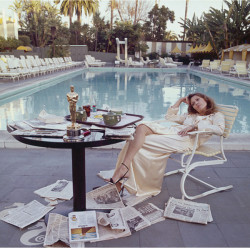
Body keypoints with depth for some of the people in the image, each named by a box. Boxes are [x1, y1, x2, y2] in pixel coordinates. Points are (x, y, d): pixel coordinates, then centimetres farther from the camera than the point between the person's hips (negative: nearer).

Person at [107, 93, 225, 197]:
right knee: (142, 127, -25)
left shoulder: (217, 115, 18)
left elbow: (220, 129, -5)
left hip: (186, 139, -6)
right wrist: (180, 100, 37)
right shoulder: (190, 115, 38)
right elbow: (169, 116, 39)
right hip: (172, 131, 7)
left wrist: (195, 126, -11)